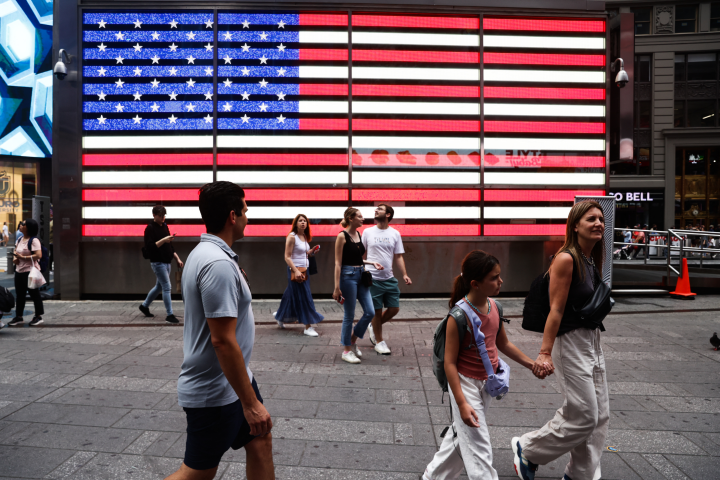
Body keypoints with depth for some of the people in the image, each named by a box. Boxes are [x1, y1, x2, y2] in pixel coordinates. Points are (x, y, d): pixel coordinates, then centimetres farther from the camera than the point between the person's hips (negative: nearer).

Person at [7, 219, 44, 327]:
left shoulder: (34, 240, -15)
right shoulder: (20, 239, 11)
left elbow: (38, 255, -23)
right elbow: (16, 250, 24)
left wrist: (23, 257, -21)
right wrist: (15, 258, 2)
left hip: (30, 271, -8)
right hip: (19, 270, 8)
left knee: (34, 294, 2)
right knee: (19, 294, 14)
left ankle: (38, 316, 12)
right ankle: (18, 316, 24)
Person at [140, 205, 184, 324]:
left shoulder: (165, 226, 13)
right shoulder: (150, 228, -11)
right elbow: (149, 247, -19)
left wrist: (177, 258, 14)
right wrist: (163, 240, -27)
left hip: (167, 262, 8)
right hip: (158, 262, -8)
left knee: (159, 286, 18)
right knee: (167, 287, -9)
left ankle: (144, 305, 37)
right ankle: (169, 315, -4)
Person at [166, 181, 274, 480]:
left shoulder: (204, 253, 7)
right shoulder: (218, 264, -26)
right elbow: (223, 341, -28)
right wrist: (251, 403, -22)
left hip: (234, 380, 10)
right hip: (215, 394, -10)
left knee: (261, 444, 16)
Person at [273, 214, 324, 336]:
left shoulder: (305, 237, 12)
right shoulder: (292, 237, -12)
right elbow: (287, 257, -15)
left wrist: (310, 252, 2)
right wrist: (296, 271, -24)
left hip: (304, 270, 8)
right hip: (295, 270, -8)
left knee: (291, 296, 16)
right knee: (304, 297, -7)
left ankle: (280, 316, 35)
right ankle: (308, 327, -3)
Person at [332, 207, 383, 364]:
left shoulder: (358, 235, 11)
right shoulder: (342, 236, -11)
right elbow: (338, 263, -13)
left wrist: (372, 263, 9)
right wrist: (337, 287, -16)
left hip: (361, 275, 8)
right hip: (348, 276, -8)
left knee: (370, 312, 4)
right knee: (349, 315, 1)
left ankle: (352, 339, 25)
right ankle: (347, 350, 15)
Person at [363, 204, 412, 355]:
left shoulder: (395, 234, 4)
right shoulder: (368, 232, 0)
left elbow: (398, 256, 4)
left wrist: (404, 274, -7)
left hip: (389, 278, 3)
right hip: (373, 278, -3)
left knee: (394, 308, 5)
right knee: (377, 311, 4)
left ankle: (373, 328, 30)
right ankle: (379, 341, 20)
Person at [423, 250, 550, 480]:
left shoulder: (494, 306, -2)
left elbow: (503, 344, 14)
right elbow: (450, 362, -21)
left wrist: (531, 364, 9)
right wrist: (462, 403, -24)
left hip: (486, 383, 8)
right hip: (465, 383, -8)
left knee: (461, 436, 21)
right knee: (479, 449, 0)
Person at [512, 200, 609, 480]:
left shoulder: (593, 261, 10)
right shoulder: (566, 259, -16)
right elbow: (556, 310, -20)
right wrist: (545, 352, -21)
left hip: (593, 341, 9)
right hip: (570, 343, -9)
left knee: (599, 416, 12)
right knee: (583, 416, -4)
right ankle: (527, 449, 16)